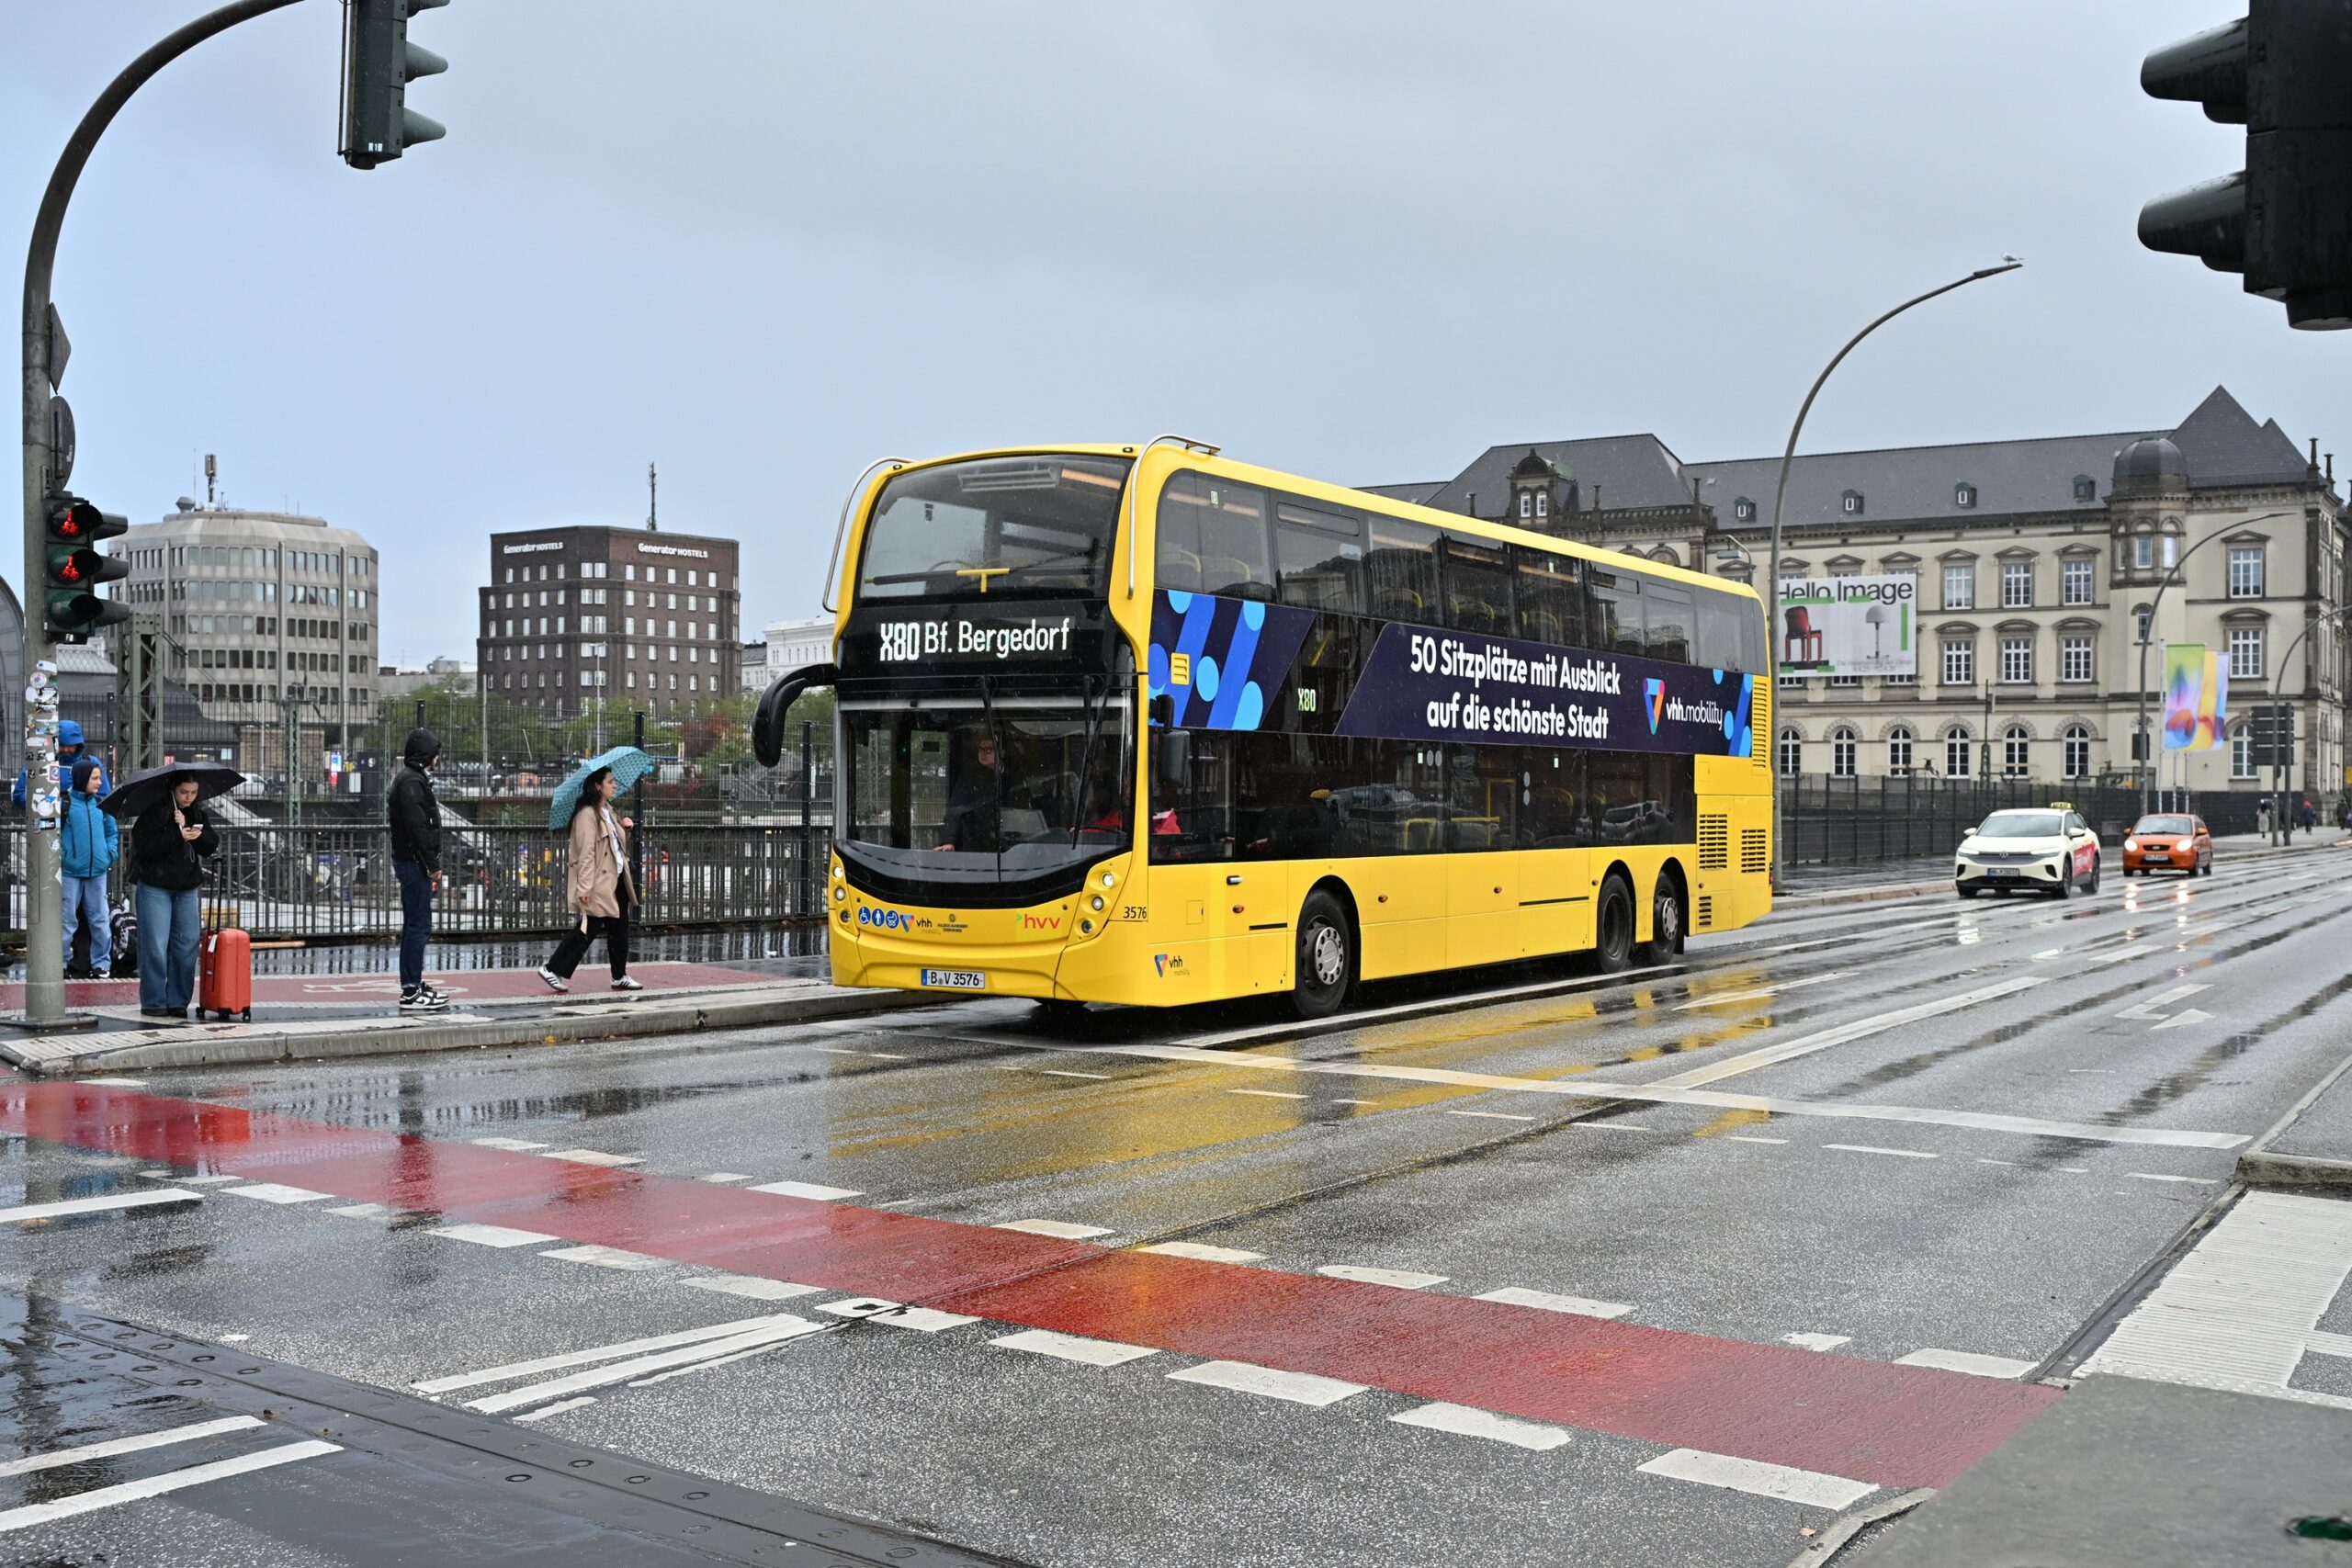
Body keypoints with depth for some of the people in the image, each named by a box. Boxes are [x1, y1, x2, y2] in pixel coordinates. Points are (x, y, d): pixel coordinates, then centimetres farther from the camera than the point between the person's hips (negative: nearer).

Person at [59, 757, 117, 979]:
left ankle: (100, 962, 15)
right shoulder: (64, 802, -6)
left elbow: (112, 831, 19)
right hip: (70, 872, -4)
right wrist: (60, 857, -8)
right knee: (66, 919, 2)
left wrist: (110, 854, 6)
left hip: (97, 871, 4)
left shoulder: (101, 804, 9)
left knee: (100, 919, 7)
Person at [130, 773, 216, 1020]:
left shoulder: (198, 815, 10)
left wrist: (198, 836, -16)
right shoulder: (153, 813, -6)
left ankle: (178, 1002, 11)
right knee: (155, 946, -6)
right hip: (155, 886, -5)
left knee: (186, 944, 4)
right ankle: (153, 1003, 2)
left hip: (187, 888, 5)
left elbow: (211, 846, 3)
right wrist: (177, 835, -21)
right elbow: (144, 846, -16)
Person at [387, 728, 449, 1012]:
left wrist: (431, 865, 17)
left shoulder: (410, 778, 18)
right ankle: (411, 993, -8)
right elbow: (417, 826, -22)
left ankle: (413, 985, 23)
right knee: (419, 925, -9)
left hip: (407, 861, 11)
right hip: (414, 861, -11)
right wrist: (432, 865, -18)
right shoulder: (412, 781, -15)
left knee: (414, 925, 15)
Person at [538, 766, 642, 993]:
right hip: (599, 883, -9)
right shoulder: (587, 814, -16)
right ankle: (553, 970, 3)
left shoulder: (608, 811, 14)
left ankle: (620, 977, 19)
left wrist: (624, 827, 9)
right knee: (589, 928, -5)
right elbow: (586, 853, -21)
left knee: (619, 928, 11)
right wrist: (584, 888, -24)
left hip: (615, 880, 9)